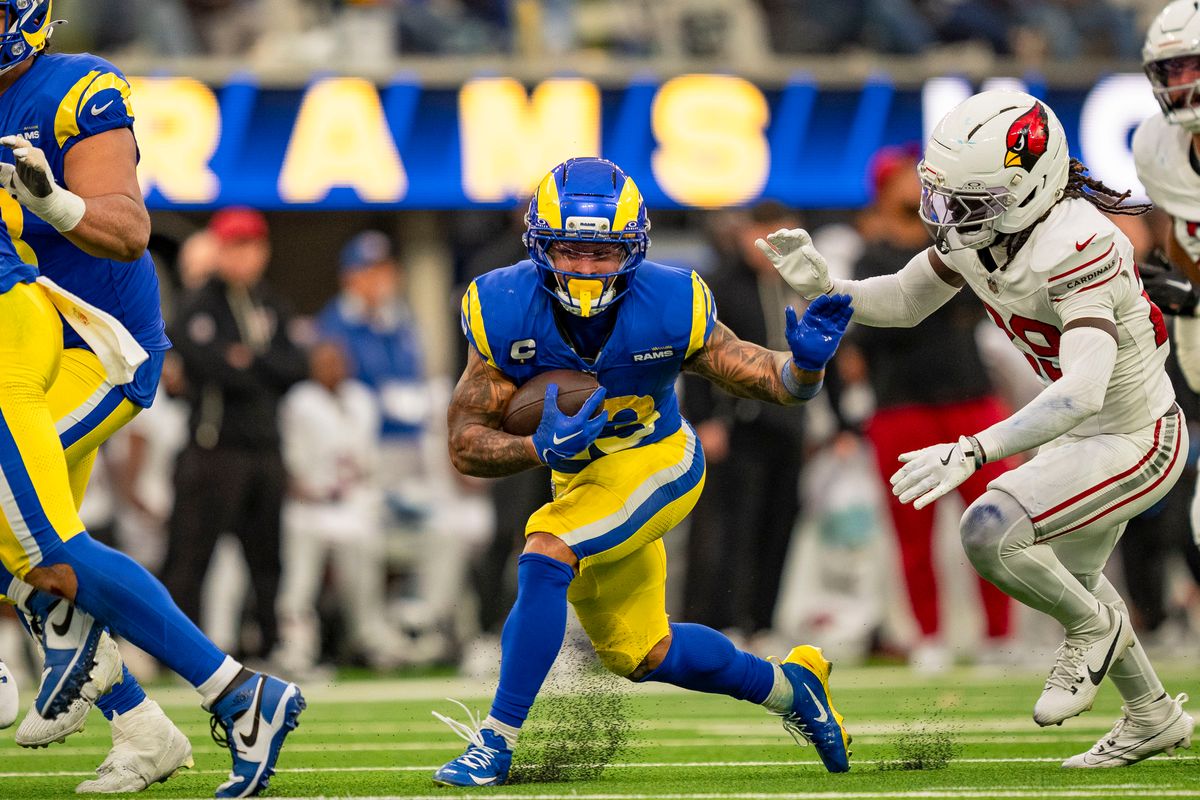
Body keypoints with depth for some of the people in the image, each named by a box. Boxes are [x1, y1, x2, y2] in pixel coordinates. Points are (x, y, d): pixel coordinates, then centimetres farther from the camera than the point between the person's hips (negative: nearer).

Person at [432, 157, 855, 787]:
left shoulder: (670, 308, -26)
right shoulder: (505, 314, -24)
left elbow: (776, 383, -16)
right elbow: (465, 445, -21)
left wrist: (807, 362, -40)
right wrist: (541, 449, -39)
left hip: (657, 461, -4)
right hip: (578, 476, 4)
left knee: (544, 557, -29)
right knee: (641, 655, 15)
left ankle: (497, 741, -23)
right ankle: (789, 686, 40)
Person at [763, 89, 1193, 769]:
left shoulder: (1076, 247, -35)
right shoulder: (977, 231, -10)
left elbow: (1082, 392, -45)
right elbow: (903, 303, 5)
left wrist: (970, 453, -51)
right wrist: (823, 287, -15)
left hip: (1136, 439, -9)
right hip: (1085, 432, 9)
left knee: (990, 533, -23)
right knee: (1063, 576, 26)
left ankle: (1095, 628, 6)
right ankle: (1155, 719, 46)